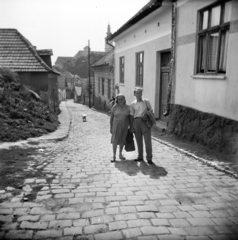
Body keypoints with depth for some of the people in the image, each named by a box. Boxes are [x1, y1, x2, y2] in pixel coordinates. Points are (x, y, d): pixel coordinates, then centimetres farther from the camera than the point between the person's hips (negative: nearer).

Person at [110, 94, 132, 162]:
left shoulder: (127, 107, -3)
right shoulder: (114, 107, -8)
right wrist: (111, 128, -6)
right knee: (115, 141, -5)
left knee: (122, 140, 10)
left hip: (124, 126, 2)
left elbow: (129, 117, 4)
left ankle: (120, 154, 24)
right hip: (116, 126, -2)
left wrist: (131, 127, 3)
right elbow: (111, 117, -3)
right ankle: (114, 156, 4)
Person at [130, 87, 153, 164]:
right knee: (138, 140, 7)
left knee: (147, 139, -5)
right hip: (136, 121, 2)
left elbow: (151, 111, 9)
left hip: (145, 121, -2)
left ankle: (149, 158, 1)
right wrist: (131, 126, 5)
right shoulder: (133, 104, 8)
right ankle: (140, 157, 19)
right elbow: (131, 115, 8)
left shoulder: (146, 101, 5)